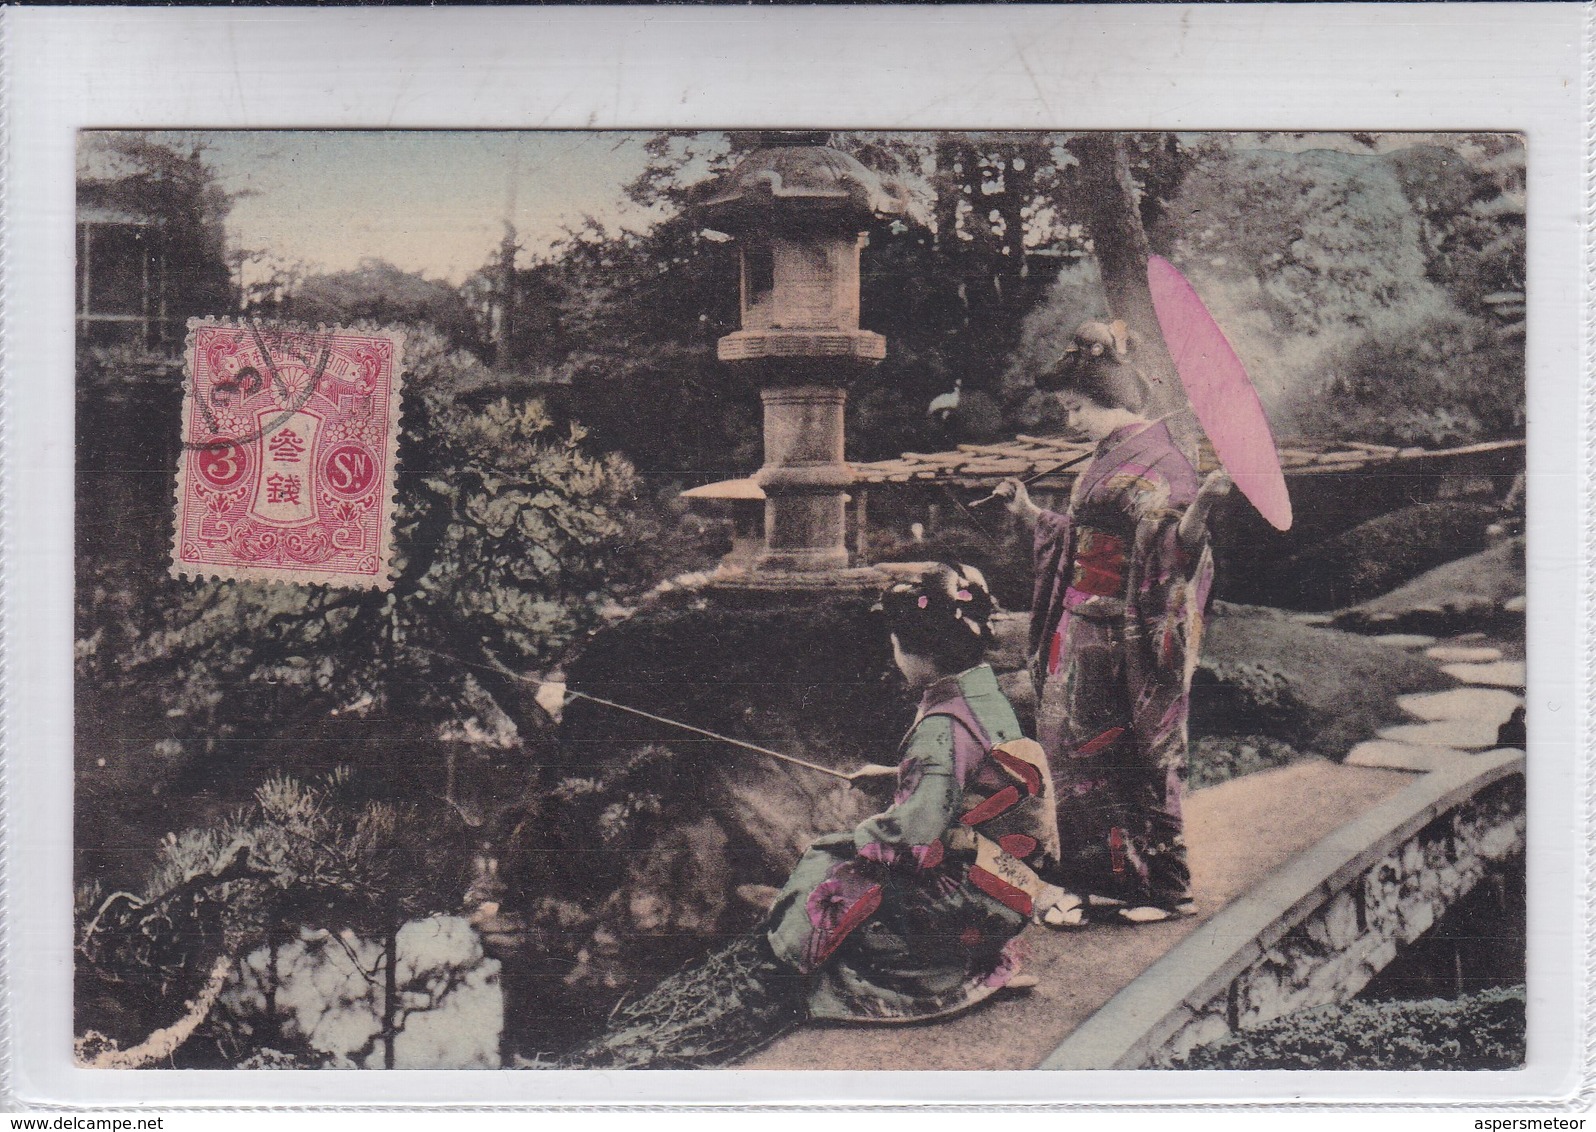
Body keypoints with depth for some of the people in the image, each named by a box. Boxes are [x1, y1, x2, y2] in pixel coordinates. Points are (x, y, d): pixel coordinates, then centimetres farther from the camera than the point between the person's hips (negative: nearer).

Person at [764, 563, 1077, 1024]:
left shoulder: (943, 726, -26)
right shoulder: (987, 696, 1)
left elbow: (920, 823, -31)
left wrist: (864, 832, -13)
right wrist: (887, 775, 20)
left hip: (961, 893, -9)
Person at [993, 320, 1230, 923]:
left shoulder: (1163, 460, -13)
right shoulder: (1106, 458, 14)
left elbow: (1175, 549, -23)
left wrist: (1200, 509, -41)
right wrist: (1030, 513, 27)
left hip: (1131, 638, -9)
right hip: (1085, 629, 9)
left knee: (1139, 755, -1)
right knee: (1082, 747, 12)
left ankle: (1159, 883, 12)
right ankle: (1101, 873, 23)